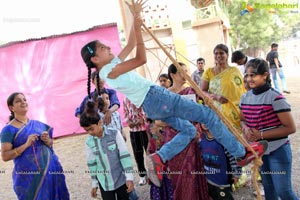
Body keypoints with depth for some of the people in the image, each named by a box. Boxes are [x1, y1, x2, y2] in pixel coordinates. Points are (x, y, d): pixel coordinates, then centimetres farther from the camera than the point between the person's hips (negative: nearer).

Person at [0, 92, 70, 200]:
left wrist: (47, 140, -6)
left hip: (49, 170, 5)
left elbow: (51, 143, 16)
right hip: (28, 176, -4)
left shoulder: (38, 124, 7)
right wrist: (26, 144, -20)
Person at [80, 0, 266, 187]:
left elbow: (130, 45, 21)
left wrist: (135, 16, 17)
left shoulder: (113, 64, 16)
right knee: (208, 114, -6)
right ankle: (241, 152, 4)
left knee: (188, 130, 16)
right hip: (155, 98, -10)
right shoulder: (109, 71, -12)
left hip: (153, 104, 10)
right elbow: (141, 59, -18)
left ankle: (158, 158, 2)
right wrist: (138, 29, -14)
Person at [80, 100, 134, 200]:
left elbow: (125, 156, -11)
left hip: (121, 179, -2)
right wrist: (94, 184, 9)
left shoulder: (115, 134, -13)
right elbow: (92, 164, 4)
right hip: (104, 183, 2)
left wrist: (129, 177, -12)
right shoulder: (89, 142, -5)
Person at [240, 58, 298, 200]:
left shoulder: (275, 97, -18)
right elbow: (242, 120, 13)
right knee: (268, 188, 20)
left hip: (278, 151, -6)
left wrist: (261, 134, -22)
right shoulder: (245, 97, 1)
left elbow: (291, 128, -18)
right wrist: (246, 129, -11)